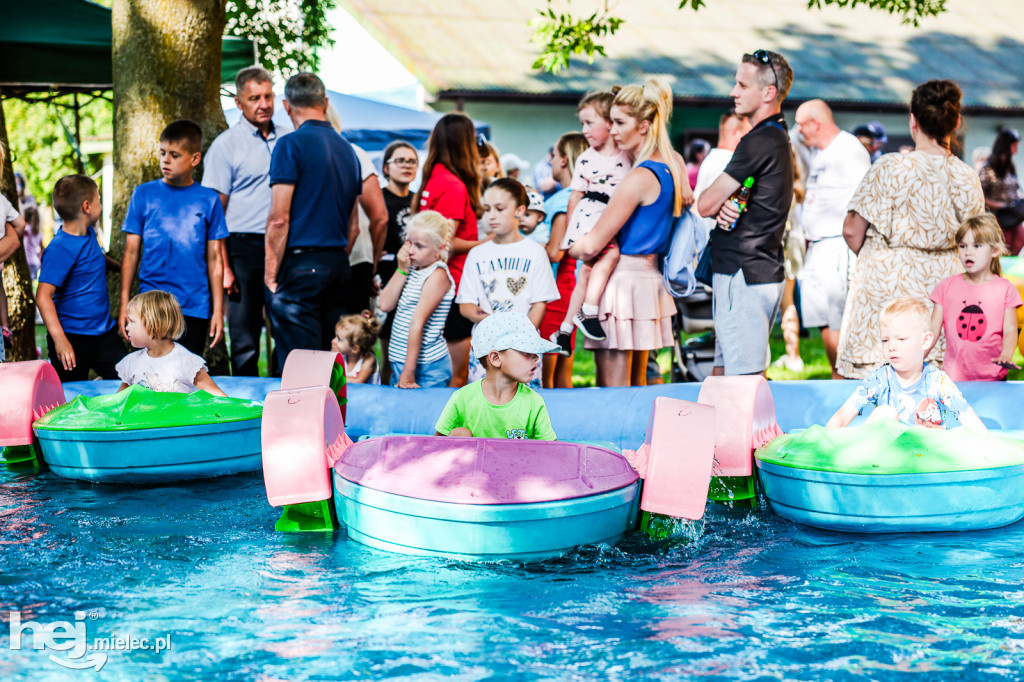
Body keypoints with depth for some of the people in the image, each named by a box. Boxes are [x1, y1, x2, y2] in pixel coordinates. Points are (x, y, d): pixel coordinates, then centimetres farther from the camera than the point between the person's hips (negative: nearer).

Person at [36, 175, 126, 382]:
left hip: (104, 332, 7)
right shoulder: (60, 248, -20)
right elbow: (43, 295, -25)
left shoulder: (89, 233, 6)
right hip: (73, 340, -7)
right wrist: (59, 339, -32)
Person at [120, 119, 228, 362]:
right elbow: (131, 252, 8)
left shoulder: (209, 200, 6)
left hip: (195, 308, 0)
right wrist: (124, 304, 5)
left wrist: (218, 310, 5)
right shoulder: (144, 194, 6)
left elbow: (215, 258, 8)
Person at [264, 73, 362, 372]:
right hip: (339, 264, 7)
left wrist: (271, 270, -7)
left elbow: (279, 218, -12)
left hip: (301, 266, -7)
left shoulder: (292, 144, -8)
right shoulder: (346, 148, 15)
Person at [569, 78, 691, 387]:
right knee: (637, 382, 15)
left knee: (613, 387, -6)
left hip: (623, 278, -9)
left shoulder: (639, 177, -19)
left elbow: (592, 245, -15)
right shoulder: (674, 164, 5)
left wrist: (569, 248, 3)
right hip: (651, 275, 9)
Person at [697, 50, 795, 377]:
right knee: (721, 374, 16)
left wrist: (719, 204, 8)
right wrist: (726, 207, -5)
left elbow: (706, 205, -14)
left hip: (743, 274, -11)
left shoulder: (759, 142, -16)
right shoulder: (778, 137, 17)